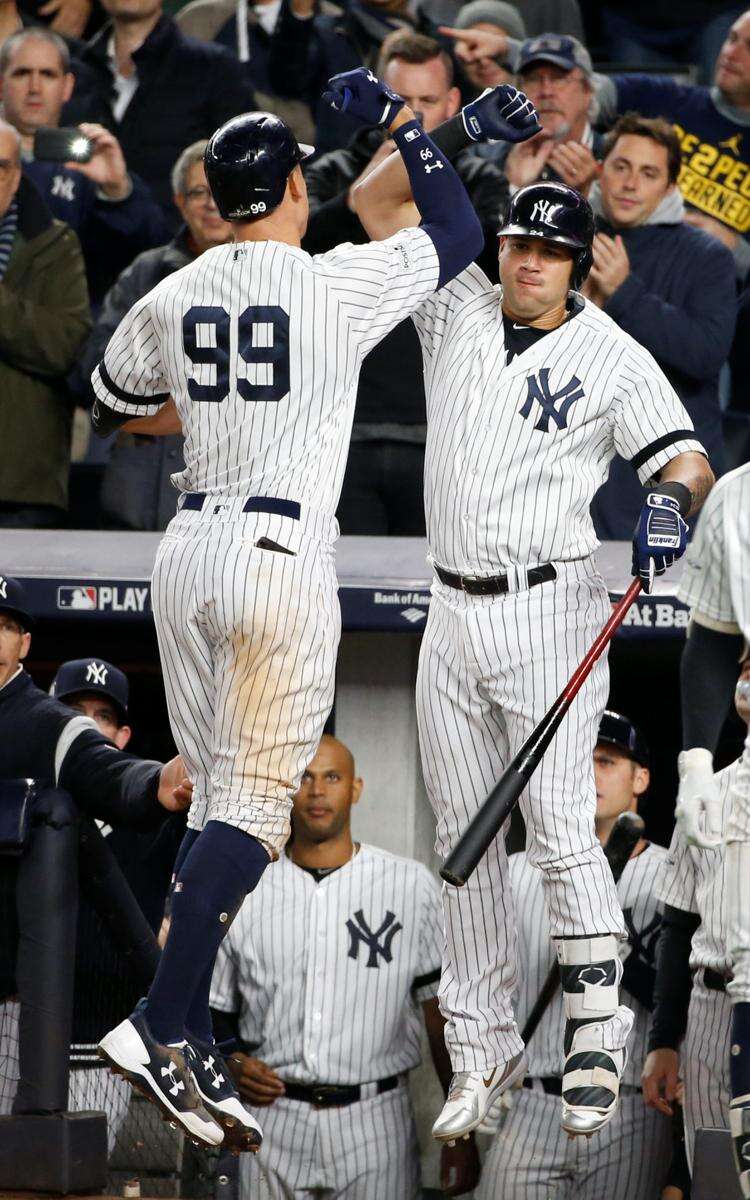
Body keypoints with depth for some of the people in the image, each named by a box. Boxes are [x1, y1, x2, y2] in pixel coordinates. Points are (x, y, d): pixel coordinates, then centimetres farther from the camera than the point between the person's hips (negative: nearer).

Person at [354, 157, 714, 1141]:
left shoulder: (612, 357, -3)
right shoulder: (457, 308, 8)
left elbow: (685, 457, -9)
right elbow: (376, 202, 10)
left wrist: (670, 501, -31)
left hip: (548, 613, -5)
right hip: (454, 616, 5)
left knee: (561, 831, -12)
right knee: (465, 840, 6)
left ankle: (596, 1041, -6)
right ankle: (481, 1049, 12)